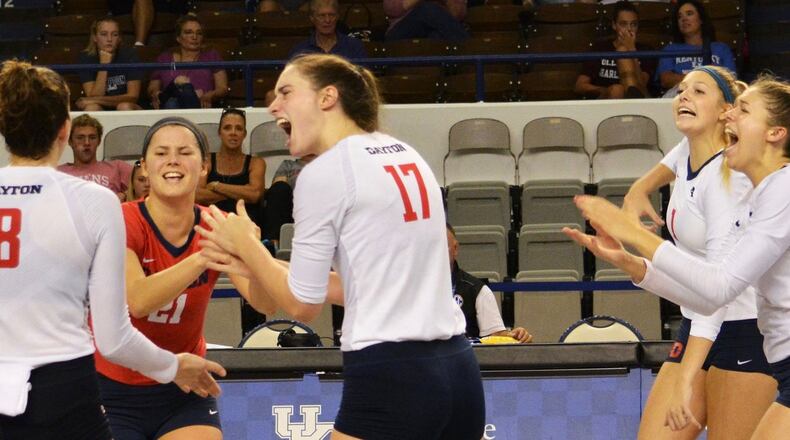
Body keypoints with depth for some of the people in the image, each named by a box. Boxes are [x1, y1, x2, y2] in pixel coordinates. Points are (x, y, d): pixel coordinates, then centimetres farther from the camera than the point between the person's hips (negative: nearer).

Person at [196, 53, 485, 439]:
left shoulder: (324, 172, -8)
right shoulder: (405, 156, 13)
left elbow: (302, 303, -4)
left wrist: (245, 245, 12)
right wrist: (253, 260, 23)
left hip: (391, 379, -8)